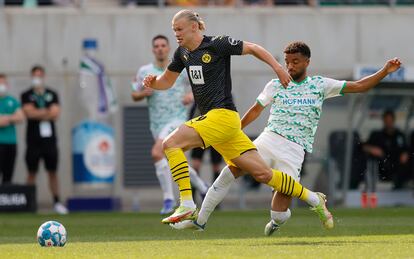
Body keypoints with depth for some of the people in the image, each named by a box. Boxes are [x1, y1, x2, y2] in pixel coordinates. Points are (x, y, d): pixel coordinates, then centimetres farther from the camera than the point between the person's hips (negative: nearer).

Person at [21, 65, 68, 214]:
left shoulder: (52, 95, 11)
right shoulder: (27, 96, 4)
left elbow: (56, 114, -1)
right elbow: (29, 112, -10)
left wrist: (38, 113, -6)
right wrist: (48, 111, -4)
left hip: (49, 139, 2)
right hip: (33, 140, -2)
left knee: (52, 172, 4)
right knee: (32, 173, 0)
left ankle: (57, 202, 7)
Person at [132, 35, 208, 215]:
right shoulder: (144, 72, 4)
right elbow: (134, 96, 12)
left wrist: (192, 95, -12)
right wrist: (144, 93, -10)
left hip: (177, 120, -5)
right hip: (157, 124, 5)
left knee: (156, 153, -25)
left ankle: (168, 198, -17)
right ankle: (202, 188, 34)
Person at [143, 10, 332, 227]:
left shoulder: (217, 44, -8)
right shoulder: (183, 53, 14)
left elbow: (252, 48, 0)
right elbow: (167, 81, 24)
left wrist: (278, 68, -7)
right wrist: (152, 82, 3)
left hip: (222, 116, -8)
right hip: (211, 118, 8)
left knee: (171, 143, -19)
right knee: (263, 173, 7)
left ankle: (187, 206, -20)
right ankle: (314, 199, 16)